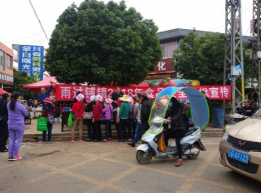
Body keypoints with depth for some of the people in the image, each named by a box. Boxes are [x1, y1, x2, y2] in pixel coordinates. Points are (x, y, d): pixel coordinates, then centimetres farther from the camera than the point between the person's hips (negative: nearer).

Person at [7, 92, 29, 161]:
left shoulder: (8, 104, 2)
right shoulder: (20, 105, -17)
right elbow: (26, 114, -8)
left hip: (10, 124, 6)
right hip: (19, 125, -6)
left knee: (11, 139, 12)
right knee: (18, 140, 4)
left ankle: (10, 155, 13)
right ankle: (15, 156, 8)